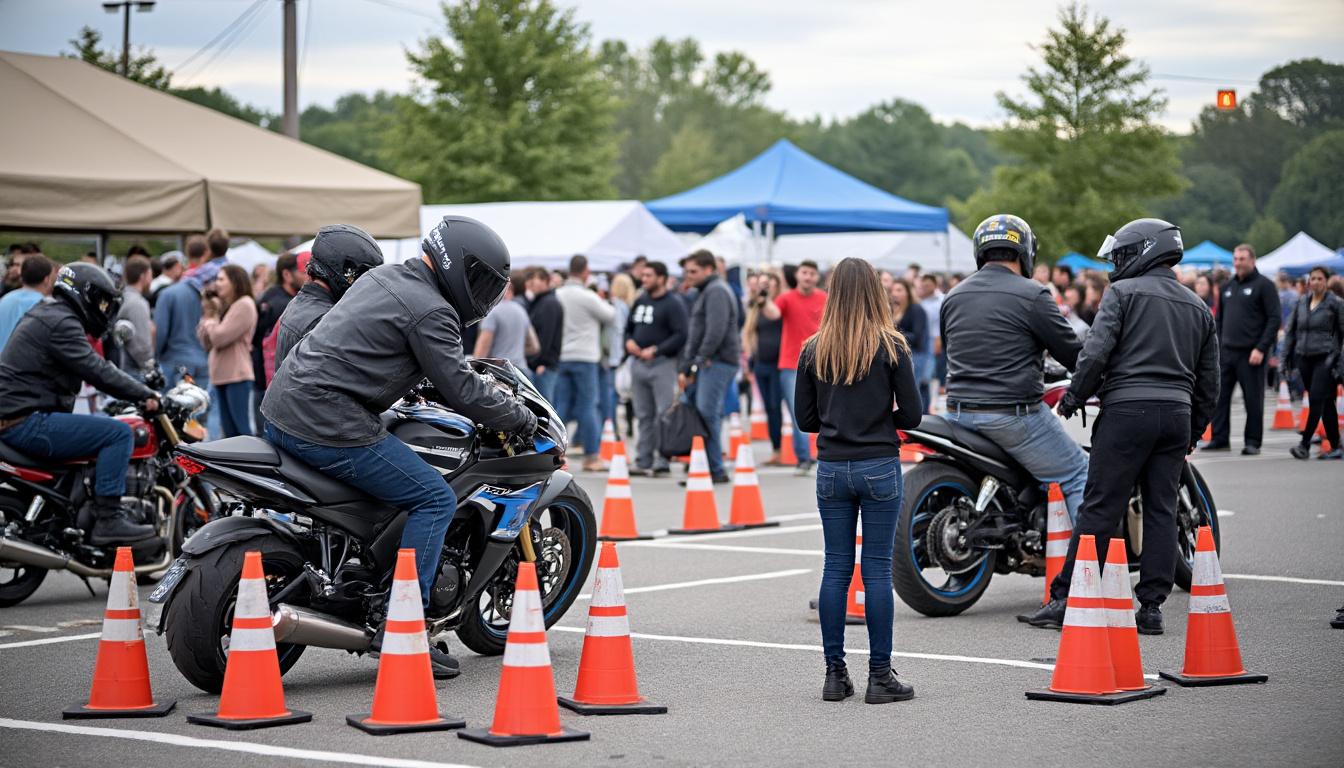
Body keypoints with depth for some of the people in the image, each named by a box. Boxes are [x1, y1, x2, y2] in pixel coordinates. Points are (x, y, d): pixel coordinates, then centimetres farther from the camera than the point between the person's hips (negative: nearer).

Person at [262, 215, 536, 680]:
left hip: (281, 413, 10)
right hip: (329, 425, -10)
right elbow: (460, 390, -12)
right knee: (435, 499, -5)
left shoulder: (383, 277, 17)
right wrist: (520, 419, 2)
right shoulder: (431, 311, -12)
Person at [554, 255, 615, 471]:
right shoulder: (587, 297, -12)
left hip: (560, 356, 5)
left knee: (561, 405, 7)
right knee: (587, 406, 0)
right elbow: (610, 316, -2)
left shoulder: (557, 295, 5)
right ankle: (591, 457, 3)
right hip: (583, 356, -5)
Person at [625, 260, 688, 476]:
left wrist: (656, 350, -19)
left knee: (664, 415, -7)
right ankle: (643, 460, 14)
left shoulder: (673, 304, -7)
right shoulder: (639, 302, 15)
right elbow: (628, 327, 24)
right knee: (644, 416, 10)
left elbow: (681, 335, -15)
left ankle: (662, 460, -5)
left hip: (662, 363, -7)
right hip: (638, 363, 7)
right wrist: (629, 341, 2)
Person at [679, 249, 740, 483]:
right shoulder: (704, 293, 24)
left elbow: (716, 332, -20)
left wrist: (699, 360, -16)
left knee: (706, 413, -13)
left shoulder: (716, 292, -8)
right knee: (706, 414, 7)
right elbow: (694, 334, 26)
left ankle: (715, 470, -12)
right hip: (707, 365, 10)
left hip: (717, 363, -10)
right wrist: (686, 368, 21)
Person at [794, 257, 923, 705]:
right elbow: (912, 415, -5)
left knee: (835, 569, 8)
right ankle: (880, 676, 3)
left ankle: (835, 673, 10)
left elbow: (805, 419, 5)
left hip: (831, 469, 3)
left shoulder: (813, 350, 2)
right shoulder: (890, 347, -6)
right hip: (879, 467, -3)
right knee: (877, 570, 1)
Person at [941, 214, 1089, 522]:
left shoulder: (953, 298, 11)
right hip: (1013, 414, -6)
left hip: (959, 415, 6)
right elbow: (1072, 353, -5)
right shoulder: (1033, 295, -8)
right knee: (1079, 477, 3)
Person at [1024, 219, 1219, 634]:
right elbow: (1209, 382, 19)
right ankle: (1151, 606, 6)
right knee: (1162, 510, 8)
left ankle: (1065, 599, -2)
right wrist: (1194, 432, 26)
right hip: (1178, 413, 5)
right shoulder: (1199, 308, 19)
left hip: (1127, 411, -5)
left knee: (1099, 508, -4)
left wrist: (1071, 399, 0)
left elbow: (1095, 353, -11)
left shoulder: (1123, 293, 0)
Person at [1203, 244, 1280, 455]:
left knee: (1253, 398, 0)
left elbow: (1274, 319, -9)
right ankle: (1220, 438, 13)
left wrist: (1261, 348, -15)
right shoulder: (1228, 286, 15)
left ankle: (1253, 442, 7)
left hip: (1251, 353, -6)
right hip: (1227, 351, 6)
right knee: (1220, 396, 5)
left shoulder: (1264, 285, -4)